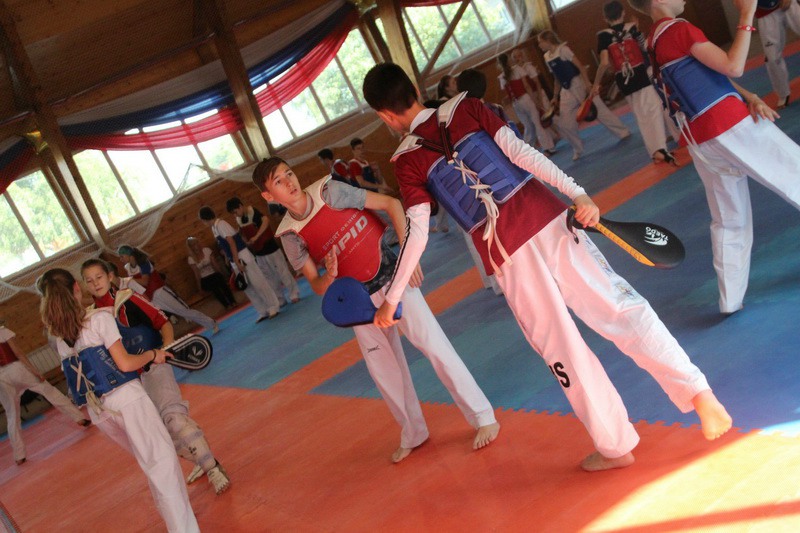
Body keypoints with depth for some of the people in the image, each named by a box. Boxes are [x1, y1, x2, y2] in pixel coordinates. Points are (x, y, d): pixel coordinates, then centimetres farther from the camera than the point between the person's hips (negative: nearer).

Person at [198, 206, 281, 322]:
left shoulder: (220, 224, -13)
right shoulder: (214, 227, 14)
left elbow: (231, 243, -18)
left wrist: (237, 261, -19)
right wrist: (233, 262, 17)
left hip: (242, 257, -9)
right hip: (234, 260, 9)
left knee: (258, 283, -4)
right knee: (248, 288, 10)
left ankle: (273, 307, 4)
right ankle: (263, 312, 16)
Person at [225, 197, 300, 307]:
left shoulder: (253, 212, -17)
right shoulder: (239, 220, 4)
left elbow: (266, 220, -36)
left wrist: (256, 236, -41)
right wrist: (247, 243, 1)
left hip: (270, 249, -7)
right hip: (259, 253, 7)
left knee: (282, 272, 0)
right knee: (269, 278, 11)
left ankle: (294, 294, 13)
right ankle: (280, 300, 20)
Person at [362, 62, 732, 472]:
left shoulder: (406, 162, 2)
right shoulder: (465, 108, 7)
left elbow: (416, 234, -3)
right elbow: (520, 152, -3)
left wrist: (391, 299, 5)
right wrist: (577, 193, -7)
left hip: (503, 255, -2)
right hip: (546, 219, 2)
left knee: (561, 351, 9)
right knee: (620, 305, 3)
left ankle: (615, 446, 20)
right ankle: (697, 392, -7)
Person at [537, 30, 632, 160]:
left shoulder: (562, 49, -11)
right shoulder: (547, 57, 9)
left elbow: (580, 66, -15)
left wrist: (587, 83, -22)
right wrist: (555, 97, 18)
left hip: (578, 85, -7)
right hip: (566, 91, 7)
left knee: (599, 109, -2)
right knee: (564, 124, 2)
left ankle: (624, 132, 14)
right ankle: (578, 149, 20)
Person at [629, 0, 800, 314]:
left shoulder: (653, 41, 16)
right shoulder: (678, 29, -11)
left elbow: (710, 72, 14)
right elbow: (733, 67, -18)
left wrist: (749, 97, 3)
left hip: (699, 141, 8)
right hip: (732, 125, -8)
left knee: (728, 222, 16)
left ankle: (730, 300, 17)